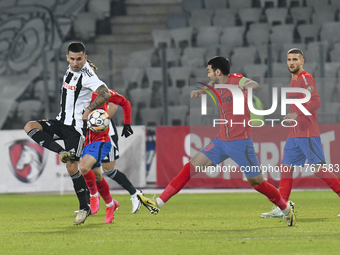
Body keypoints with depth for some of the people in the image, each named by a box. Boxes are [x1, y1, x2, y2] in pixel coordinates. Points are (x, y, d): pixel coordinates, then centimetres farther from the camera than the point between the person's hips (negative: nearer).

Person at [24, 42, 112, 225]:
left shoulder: (87, 76, -19)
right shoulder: (71, 69, 5)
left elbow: (106, 94, -30)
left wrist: (89, 110, -20)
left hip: (76, 126, -8)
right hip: (61, 122, 8)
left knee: (72, 167, -8)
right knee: (30, 127, -11)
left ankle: (84, 207, 3)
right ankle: (62, 152, -23)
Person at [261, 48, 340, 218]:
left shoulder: (306, 78, -10)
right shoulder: (294, 80, 18)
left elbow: (316, 102, -22)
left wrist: (296, 114, -28)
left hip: (308, 134, -9)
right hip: (294, 133, 9)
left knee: (319, 169, -12)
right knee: (286, 168, 7)